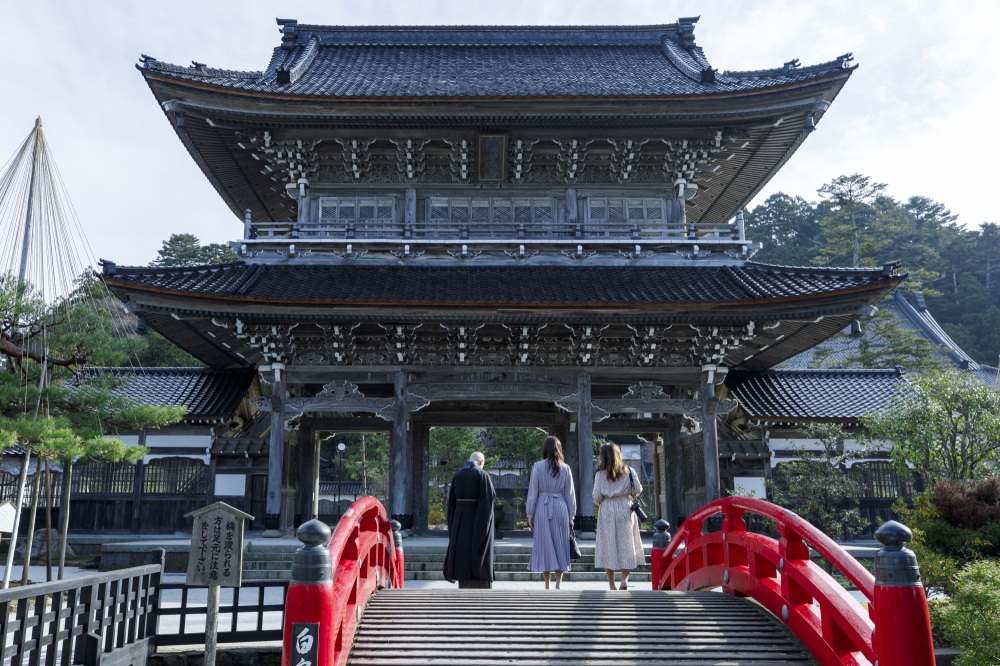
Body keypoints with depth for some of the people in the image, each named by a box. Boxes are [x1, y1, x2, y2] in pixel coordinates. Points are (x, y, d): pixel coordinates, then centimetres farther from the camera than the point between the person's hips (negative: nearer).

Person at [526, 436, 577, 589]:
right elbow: (570, 494, 5)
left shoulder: (538, 466, -5)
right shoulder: (565, 468, 1)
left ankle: (547, 585, 10)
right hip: (560, 507, 1)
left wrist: (530, 514, 4)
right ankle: (558, 583, 5)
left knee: (544, 544, 6)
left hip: (542, 508, -1)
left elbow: (533, 492, -3)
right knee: (560, 545, 9)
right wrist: (571, 516, 12)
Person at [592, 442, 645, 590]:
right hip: (625, 508, 1)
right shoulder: (629, 471, 1)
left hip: (607, 511, -1)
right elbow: (638, 490, 3)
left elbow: (596, 496, -7)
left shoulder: (600, 474, -5)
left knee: (608, 545, 4)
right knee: (627, 544, 10)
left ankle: (612, 585, 6)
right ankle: (625, 579, -4)